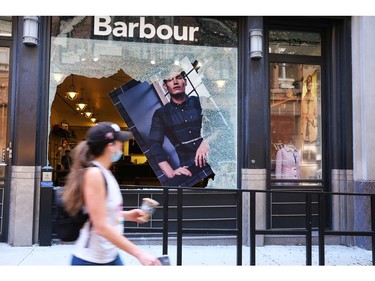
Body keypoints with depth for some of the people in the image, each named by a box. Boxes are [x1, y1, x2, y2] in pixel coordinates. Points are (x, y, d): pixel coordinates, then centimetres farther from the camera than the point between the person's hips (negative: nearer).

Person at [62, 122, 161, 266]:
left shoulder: (105, 172, 5)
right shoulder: (94, 173, -21)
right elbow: (101, 227, -25)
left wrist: (126, 215, 10)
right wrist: (139, 253, -25)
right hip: (90, 260, -8)